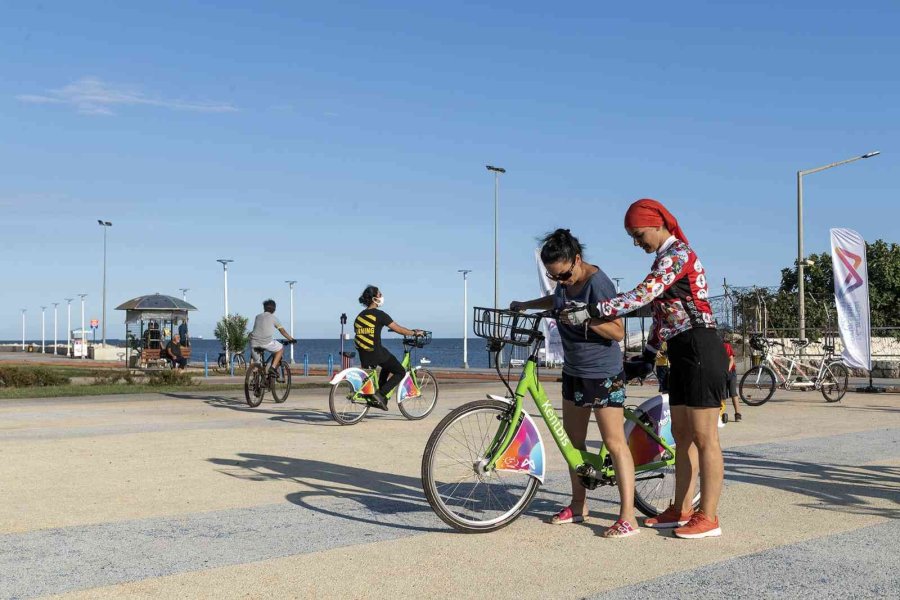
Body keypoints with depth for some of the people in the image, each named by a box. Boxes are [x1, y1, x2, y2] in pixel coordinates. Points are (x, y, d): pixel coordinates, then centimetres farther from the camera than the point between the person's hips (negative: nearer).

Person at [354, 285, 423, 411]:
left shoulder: (359, 316, 10)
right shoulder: (379, 314, -10)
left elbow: (356, 333, 17)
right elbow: (398, 329, -7)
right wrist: (415, 332, 7)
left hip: (363, 356, 8)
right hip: (377, 353, -7)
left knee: (386, 368, 33)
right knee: (400, 372, 9)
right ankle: (380, 394, -7)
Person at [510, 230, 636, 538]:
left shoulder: (597, 283, -20)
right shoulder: (566, 280, 4)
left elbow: (618, 331, -22)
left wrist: (585, 318, -34)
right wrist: (525, 305, 23)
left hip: (602, 373, -9)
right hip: (573, 370, 9)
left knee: (614, 443, -8)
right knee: (572, 440, 15)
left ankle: (628, 517, -5)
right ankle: (578, 505, 28)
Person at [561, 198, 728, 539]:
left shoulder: (678, 255, -14)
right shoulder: (665, 259, 17)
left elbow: (641, 296, -26)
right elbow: (661, 312, 21)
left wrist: (589, 312, -27)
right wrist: (648, 355, 19)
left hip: (700, 351, -10)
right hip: (682, 353, 10)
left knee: (704, 438, -4)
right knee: (682, 435, 13)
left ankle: (708, 517, 4)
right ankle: (681, 510, 20)